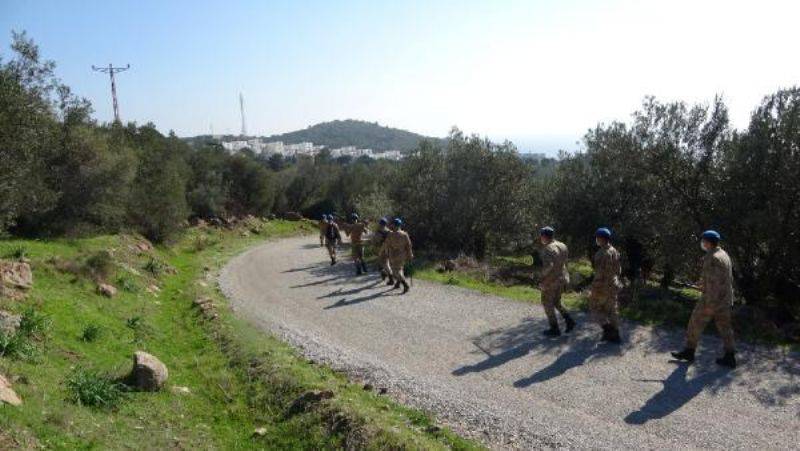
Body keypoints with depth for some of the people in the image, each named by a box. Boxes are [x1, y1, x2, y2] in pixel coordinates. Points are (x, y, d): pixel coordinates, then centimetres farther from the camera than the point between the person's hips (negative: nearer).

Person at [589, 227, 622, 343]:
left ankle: (608, 329, 4)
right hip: (613, 285, 8)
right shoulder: (614, 251, 6)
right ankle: (614, 335, 18)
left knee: (594, 307, 10)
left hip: (603, 286, -8)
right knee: (612, 310, 14)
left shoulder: (602, 253, -21)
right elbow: (618, 269, 14)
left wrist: (595, 288, -18)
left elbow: (600, 272, -23)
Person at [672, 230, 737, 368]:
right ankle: (729, 358, 13)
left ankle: (689, 352, 14)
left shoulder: (712, 258, -20)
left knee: (695, 324, 4)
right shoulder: (724, 255, 11)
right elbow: (729, 278, 18)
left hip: (712, 298, -9)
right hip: (725, 299, 9)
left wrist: (709, 304, -22)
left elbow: (713, 282, -24)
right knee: (724, 327, 11)